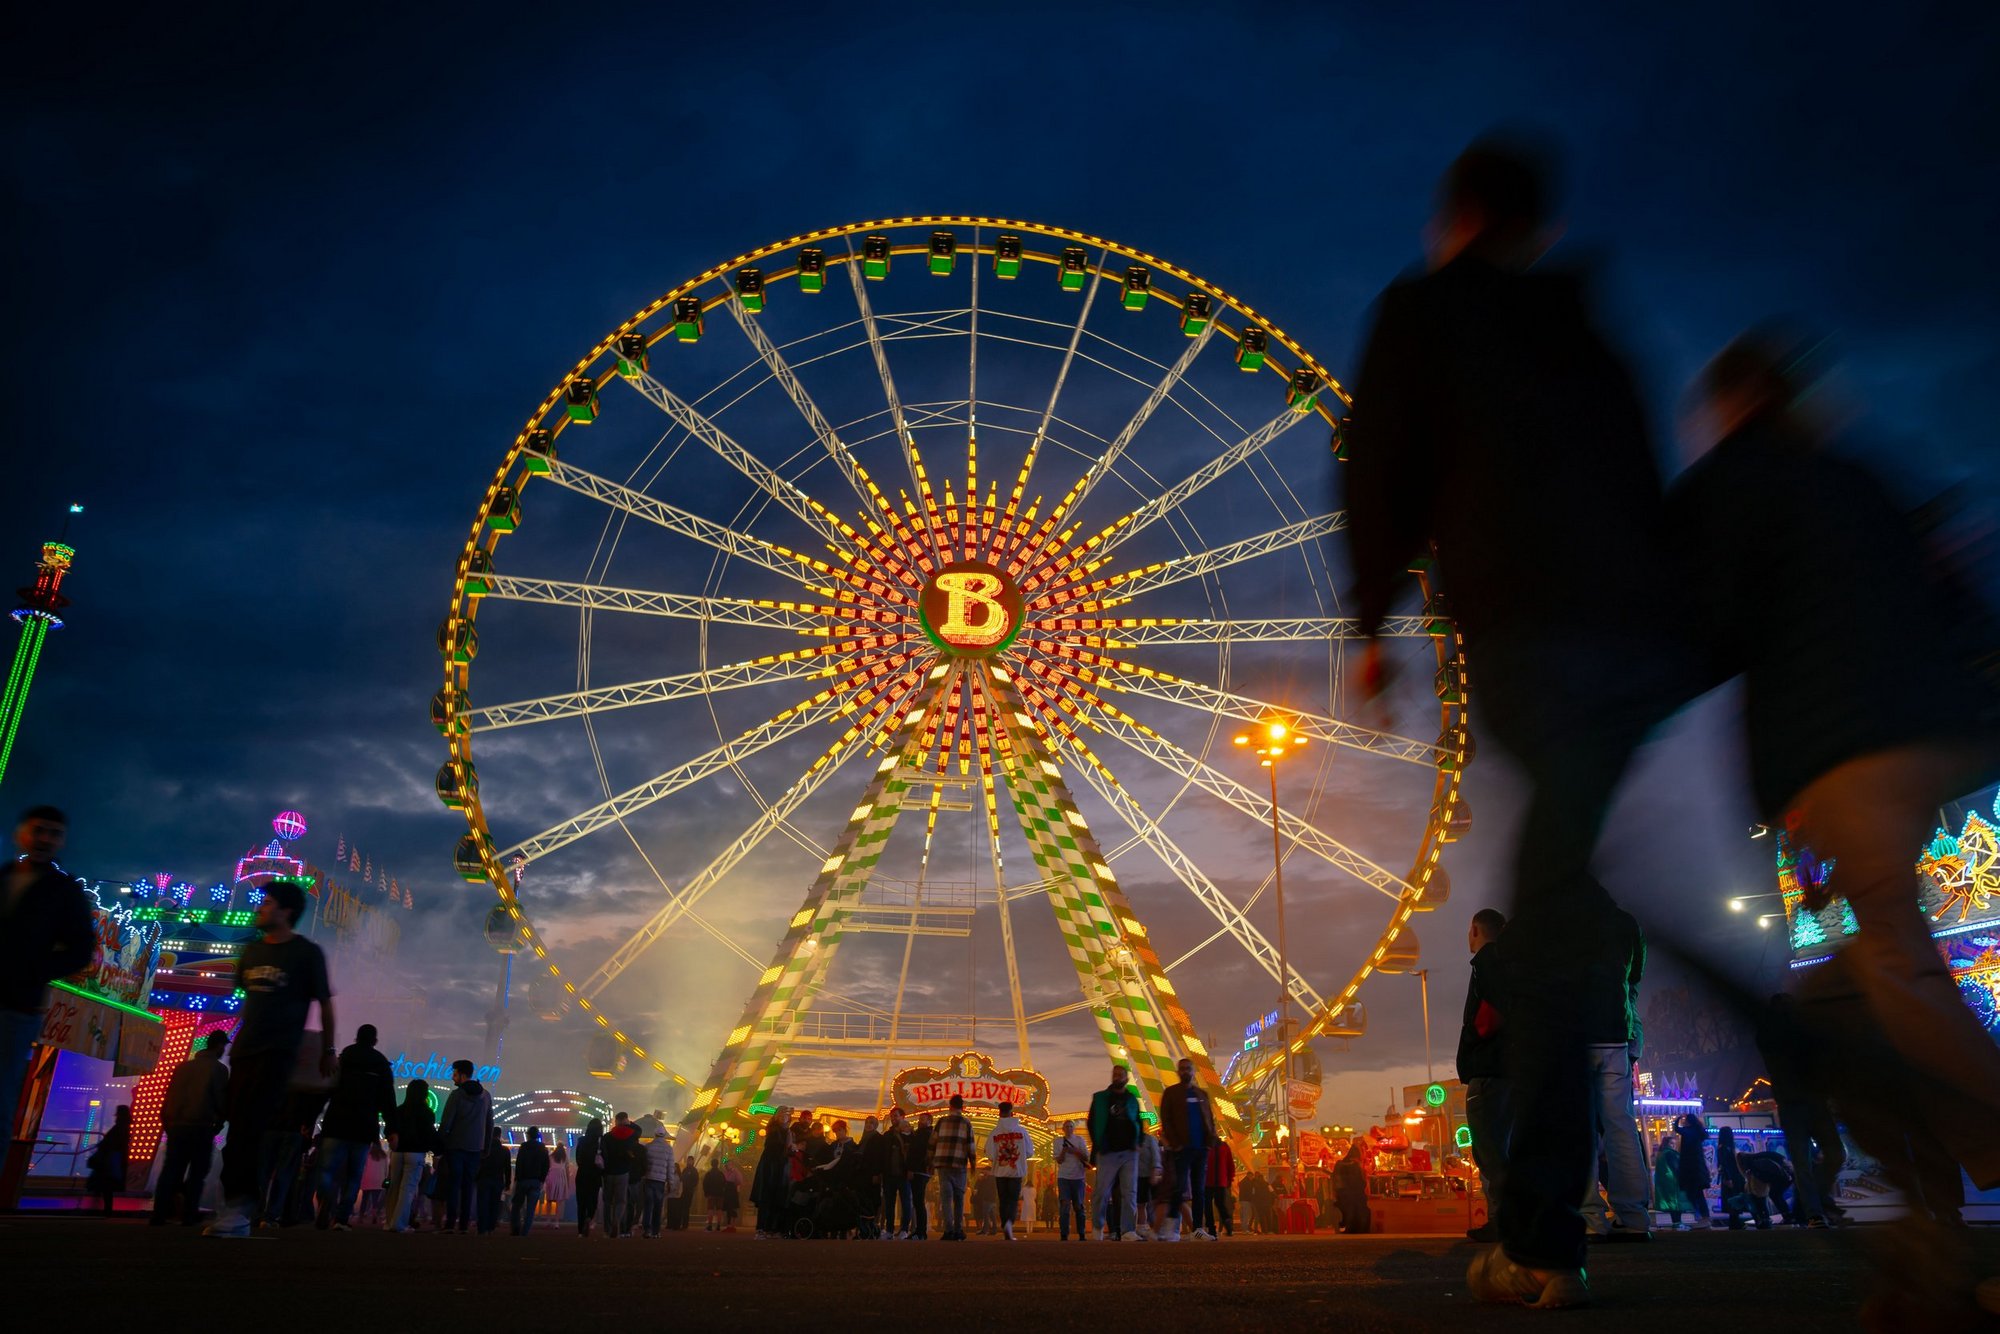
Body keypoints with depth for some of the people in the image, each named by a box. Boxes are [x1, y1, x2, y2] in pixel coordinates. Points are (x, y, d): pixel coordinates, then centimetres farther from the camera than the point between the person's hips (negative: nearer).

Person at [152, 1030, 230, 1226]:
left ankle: (159, 1215, -5)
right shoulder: (219, 1069, 0)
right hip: (201, 1128, -4)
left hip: (176, 1126, 4)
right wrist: (218, 1123, 15)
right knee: (197, 1173, 3)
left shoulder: (183, 1066, 14)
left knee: (170, 1172, 4)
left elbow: (168, 1098, 13)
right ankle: (188, 1216, -3)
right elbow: (222, 1100, -2)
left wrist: (167, 1124, 18)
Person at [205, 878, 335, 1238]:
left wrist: (328, 1051, 2)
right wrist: (242, 1038, 19)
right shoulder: (251, 951, 13)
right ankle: (240, 1211, 10)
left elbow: (324, 1003, 0)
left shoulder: (306, 953, -4)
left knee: (248, 1127, -15)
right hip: (243, 1050, 6)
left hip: (278, 1052, -6)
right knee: (240, 1128, 5)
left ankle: (237, 1208, -17)